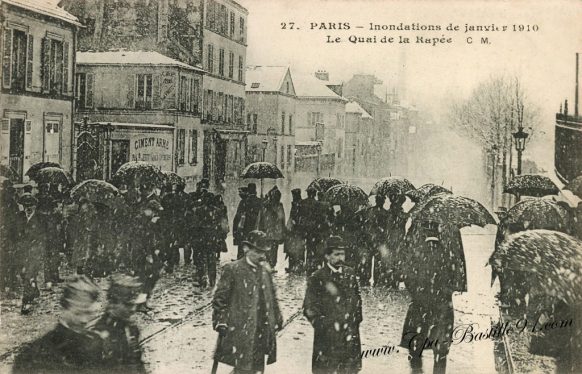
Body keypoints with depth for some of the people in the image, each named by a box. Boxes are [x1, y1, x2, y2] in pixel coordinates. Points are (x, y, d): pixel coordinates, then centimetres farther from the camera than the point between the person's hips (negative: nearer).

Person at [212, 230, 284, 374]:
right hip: (239, 331, -5)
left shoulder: (265, 271, 12)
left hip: (262, 333, 6)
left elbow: (272, 298, 18)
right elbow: (220, 299, -7)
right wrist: (220, 322, -12)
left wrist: (277, 320, 15)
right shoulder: (232, 269, -6)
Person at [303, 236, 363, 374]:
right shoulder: (317, 278, -5)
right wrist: (322, 324, -14)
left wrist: (357, 319, 10)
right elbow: (309, 308, -5)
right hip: (327, 335, -3)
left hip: (350, 335, 3)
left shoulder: (350, 274, 8)